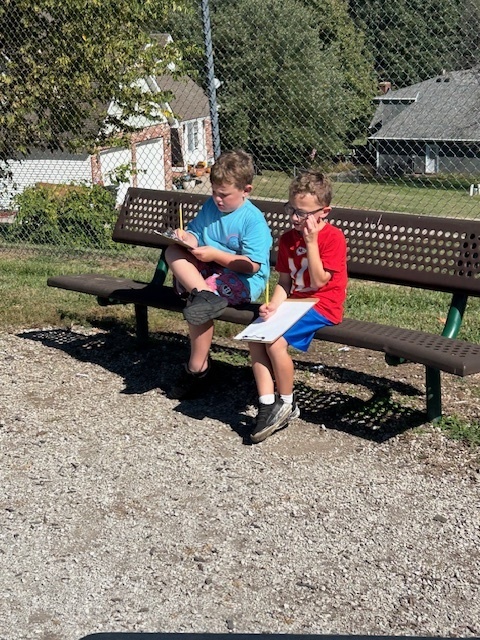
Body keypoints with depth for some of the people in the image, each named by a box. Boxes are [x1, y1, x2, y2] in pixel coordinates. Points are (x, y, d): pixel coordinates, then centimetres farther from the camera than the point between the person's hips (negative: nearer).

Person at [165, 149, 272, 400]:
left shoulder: (253, 220, -14)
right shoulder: (210, 207, 7)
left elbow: (252, 265, -20)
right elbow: (196, 236, 14)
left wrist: (215, 255, -23)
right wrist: (186, 237, -11)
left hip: (242, 279, -8)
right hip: (208, 269, 8)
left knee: (196, 305, -29)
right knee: (173, 252, -13)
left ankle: (197, 369, -13)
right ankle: (204, 294, -36)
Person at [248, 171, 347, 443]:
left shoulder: (333, 237, -11)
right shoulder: (287, 239, 8)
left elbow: (319, 281, -17)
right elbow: (284, 282, 8)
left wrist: (311, 241, -20)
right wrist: (274, 306, -12)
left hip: (322, 306, -7)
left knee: (275, 340, -24)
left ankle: (286, 404, -3)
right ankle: (267, 405, -8)